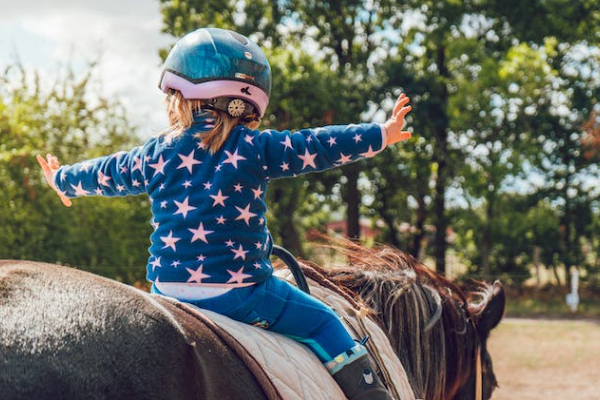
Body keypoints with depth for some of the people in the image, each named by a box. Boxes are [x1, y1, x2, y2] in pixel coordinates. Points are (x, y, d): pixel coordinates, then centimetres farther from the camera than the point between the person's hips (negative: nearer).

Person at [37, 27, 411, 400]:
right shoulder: (255, 148, -6)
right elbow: (317, 147, -5)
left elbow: (107, 174, 22)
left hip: (169, 290, 4)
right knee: (321, 320, 11)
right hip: (240, 291, -4)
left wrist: (63, 180, 42)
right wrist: (381, 134, 4)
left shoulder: (158, 153, 6)